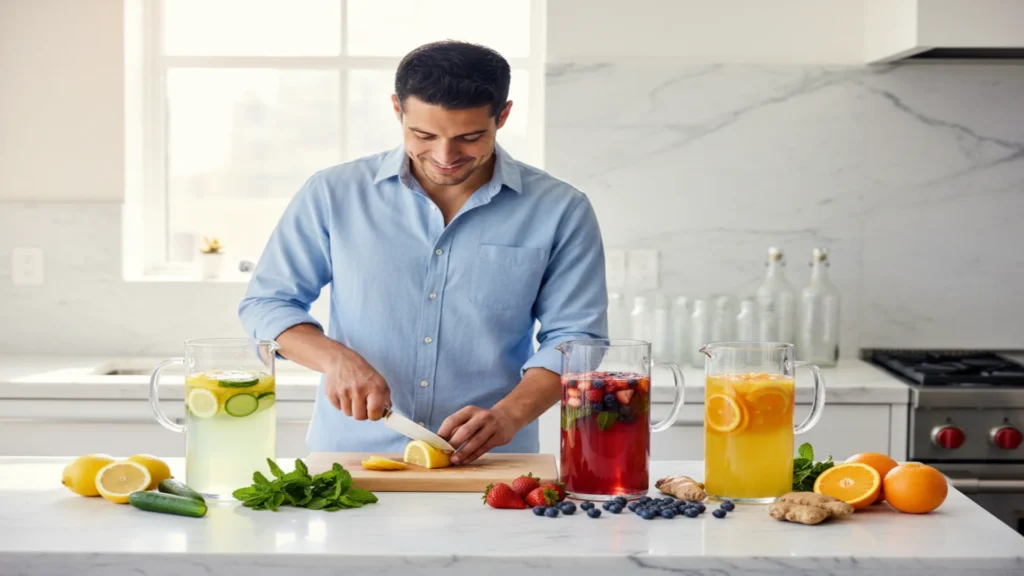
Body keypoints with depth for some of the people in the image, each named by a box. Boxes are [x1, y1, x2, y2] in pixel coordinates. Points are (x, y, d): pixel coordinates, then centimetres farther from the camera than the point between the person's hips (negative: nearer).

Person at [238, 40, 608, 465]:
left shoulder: (560, 211, 3)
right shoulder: (333, 194, 5)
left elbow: (573, 338, 2)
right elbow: (265, 302, 10)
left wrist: (509, 415, -15)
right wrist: (335, 358, -9)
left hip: (486, 465, 1)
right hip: (347, 462, -1)